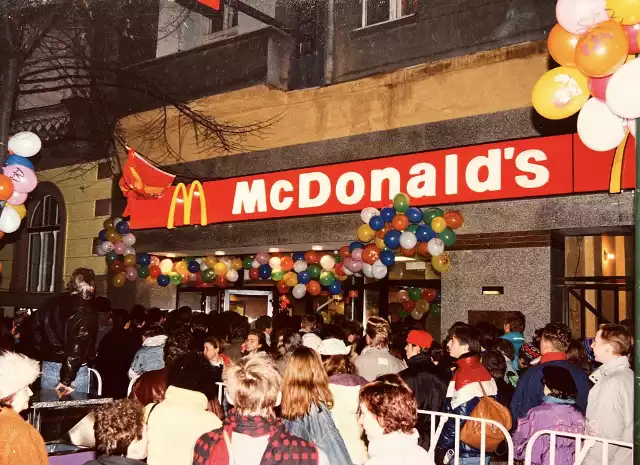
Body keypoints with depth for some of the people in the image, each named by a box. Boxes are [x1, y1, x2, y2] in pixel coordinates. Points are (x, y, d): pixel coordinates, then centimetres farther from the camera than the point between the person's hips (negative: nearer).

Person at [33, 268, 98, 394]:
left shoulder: (49, 304, 6)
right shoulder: (87, 312, -12)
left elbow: (37, 335, 12)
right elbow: (78, 347, -18)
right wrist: (66, 379, -15)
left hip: (48, 367, 5)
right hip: (75, 370, -5)